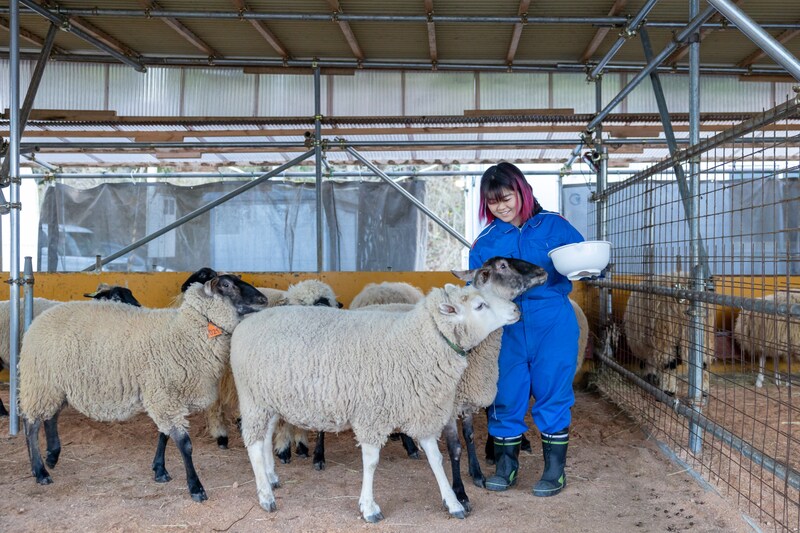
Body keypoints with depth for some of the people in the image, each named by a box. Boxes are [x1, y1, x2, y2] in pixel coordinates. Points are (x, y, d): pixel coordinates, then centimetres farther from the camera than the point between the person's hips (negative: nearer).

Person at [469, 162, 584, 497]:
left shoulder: (554, 226, 2)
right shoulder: (485, 242, 7)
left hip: (553, 327, -2)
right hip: (506, 330, 2)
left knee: (553, 396, 5)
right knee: (506, 397, 6)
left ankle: (555, 469, 19)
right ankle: (506, 465, 23)